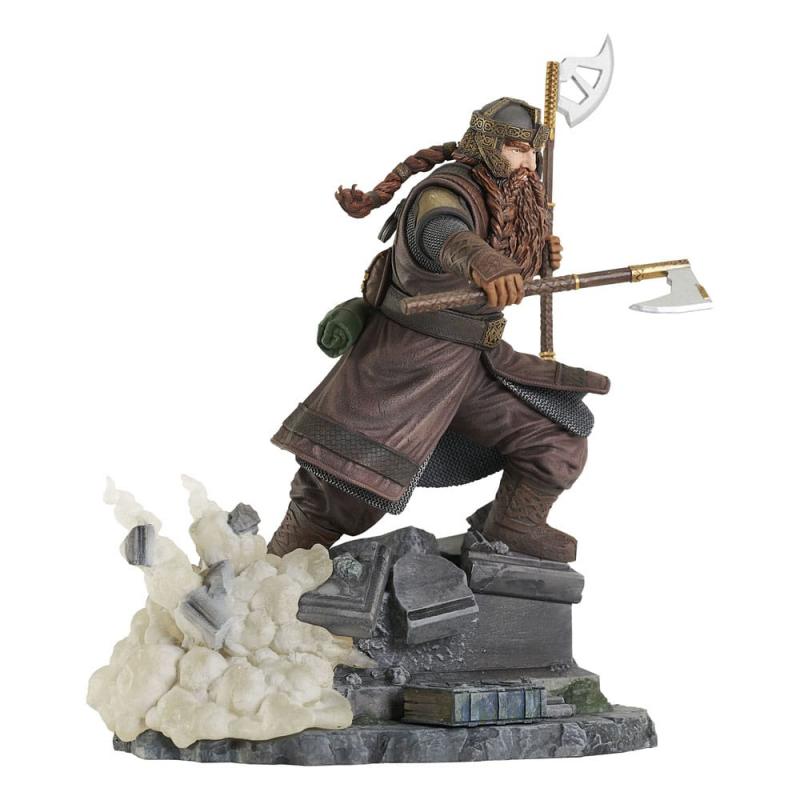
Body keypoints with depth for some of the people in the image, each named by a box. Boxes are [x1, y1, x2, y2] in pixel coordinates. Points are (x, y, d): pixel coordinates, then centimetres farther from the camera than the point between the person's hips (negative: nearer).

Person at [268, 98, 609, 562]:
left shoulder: (517, 196, 5)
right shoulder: (446, 192, -20)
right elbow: (443, 234, -47)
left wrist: (542, 255, 0)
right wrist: (481, 262, -69)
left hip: (477, 361, 7)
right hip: (405, 361, -7)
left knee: (560, 446, 6)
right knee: (343, 482, -4)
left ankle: (511, 528, 27)